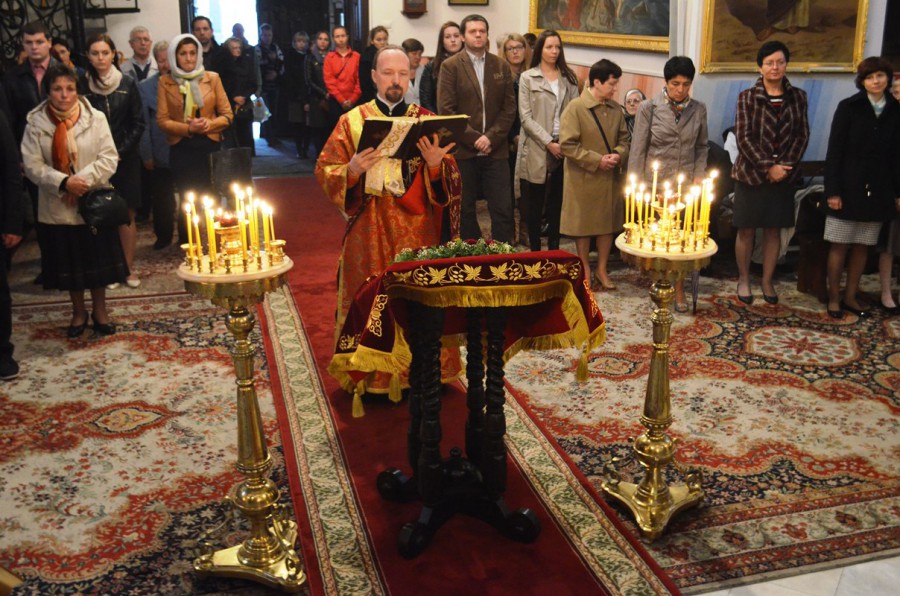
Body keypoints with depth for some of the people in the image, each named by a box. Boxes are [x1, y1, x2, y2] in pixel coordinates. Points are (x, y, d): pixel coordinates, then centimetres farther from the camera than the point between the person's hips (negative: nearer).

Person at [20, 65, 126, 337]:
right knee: (68, 263, 12)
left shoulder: (95, 118, -6)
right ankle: (78, 311, 31)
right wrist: (63, 182, -20)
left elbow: (109, 158, -8)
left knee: (97, 260, 9)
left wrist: (83, 179, -20)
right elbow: (33, 165, -6)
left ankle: (99, 310, 29)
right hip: (57, 207, 1)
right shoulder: (36, 123, -3)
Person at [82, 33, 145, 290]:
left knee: (126, 215, 2)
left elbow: (137, 124, 2)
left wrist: (121, 151, -7)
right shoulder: (83, 86, 0)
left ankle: (129, 267, 12)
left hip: (125, 160, 0)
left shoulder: (127, 84, 0)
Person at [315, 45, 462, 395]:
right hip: (369, 231, -1)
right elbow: (324, 171, -1)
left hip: (417, 229, 1)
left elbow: (451, 176, 3)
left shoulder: (426, 121, 7)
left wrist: (436, 164, -19)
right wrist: (352, 169, -20)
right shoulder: (352, 121, 3)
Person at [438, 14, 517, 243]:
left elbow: (509, 108, 6)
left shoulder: (502, 66, 10)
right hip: (462, 150, -2)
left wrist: (491, 137, -8)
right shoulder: (450, 66, 1)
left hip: (495, 149, 2)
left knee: (503, 209, -1)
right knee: (465, 210, 5)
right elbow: (446, 110, -6)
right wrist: (472, 138, -12)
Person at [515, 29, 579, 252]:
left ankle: (554, 249, 15)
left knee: (557, 201, 7)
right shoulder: (528, 78, 2)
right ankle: (534, 250, 11)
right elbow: (526, 118, -5)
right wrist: (548, 143, -12)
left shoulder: (569, 78, 11)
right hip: (537, 149, -3)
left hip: (563, 148, 3)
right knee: (535, 202, 3)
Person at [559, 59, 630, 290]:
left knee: (608, 223, 11)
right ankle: (585, 270, 22)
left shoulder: (615, 109, 5)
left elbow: (624, 139, 14)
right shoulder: (575, 108, -12)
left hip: (609, 177, 5)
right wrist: (597, 160, -17)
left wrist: (618, 154, -8)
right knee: (584, 224, 6)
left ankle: (602, 270, 25)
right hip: (583, 178, -5)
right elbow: (567, 145, -15)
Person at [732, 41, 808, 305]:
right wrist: (767, 167, -15)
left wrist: (785, 165, -10)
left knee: (773, 230, 8)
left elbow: (802, 135, 4)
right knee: (746, 230, 3)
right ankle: (743, 279, 18)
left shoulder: (797, 97, 5)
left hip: (783, 175, 2)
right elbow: (743, 137, -9)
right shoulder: (747, 97, -4)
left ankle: (767, 281, 21)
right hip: (750, 174, -2)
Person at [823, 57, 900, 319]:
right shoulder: (848, 107, -3)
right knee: (840, 246, 1)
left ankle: (850, 296, 18)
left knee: (862, 247, 8)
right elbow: (834, 151, -7)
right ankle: (834, 297, 12)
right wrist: (833, 190, -13)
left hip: (877, 190, 3)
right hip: (848, 187, -3)